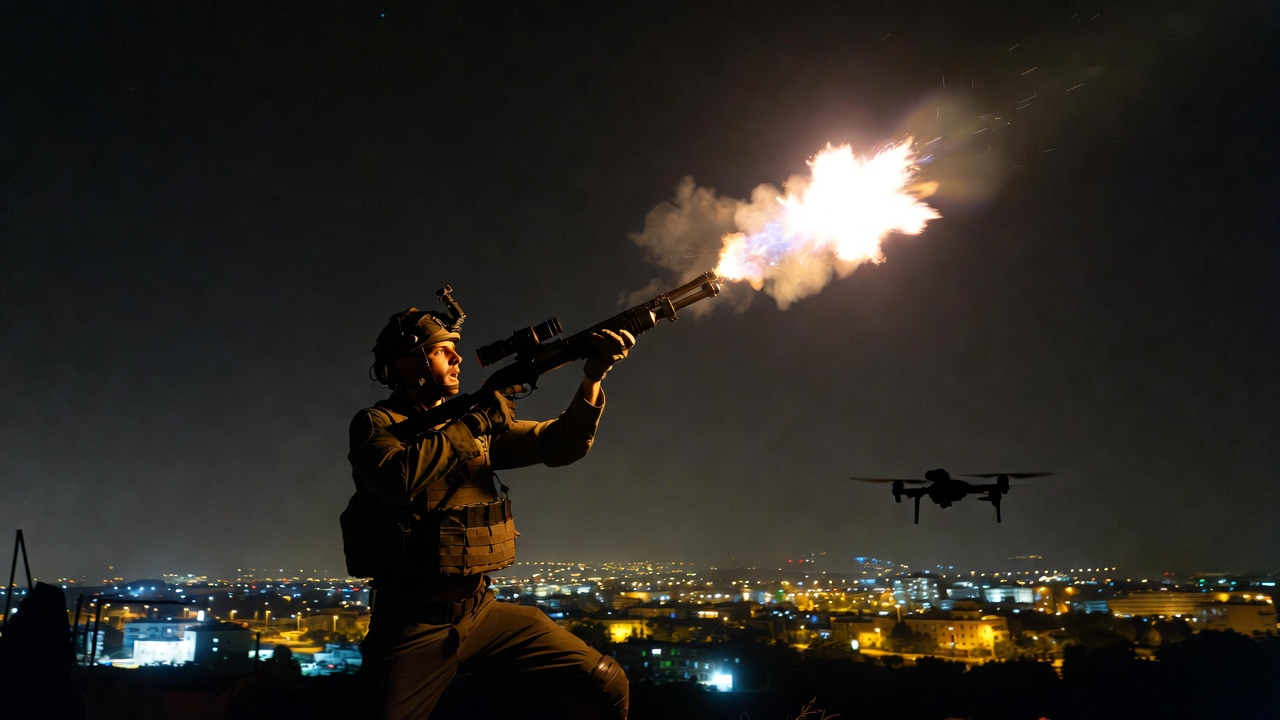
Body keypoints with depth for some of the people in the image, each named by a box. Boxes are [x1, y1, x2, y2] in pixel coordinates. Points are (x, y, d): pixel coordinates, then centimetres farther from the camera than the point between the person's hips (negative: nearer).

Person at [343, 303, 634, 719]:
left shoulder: (476, 421, 10)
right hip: (412, 626, -4)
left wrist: (593, 376, -12)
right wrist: (466, 425, -16)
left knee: (606, 684, -4)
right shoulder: (375, 424, -6)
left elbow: (558, 444, 3)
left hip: (481, 611, 4)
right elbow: (399, 480, -27)